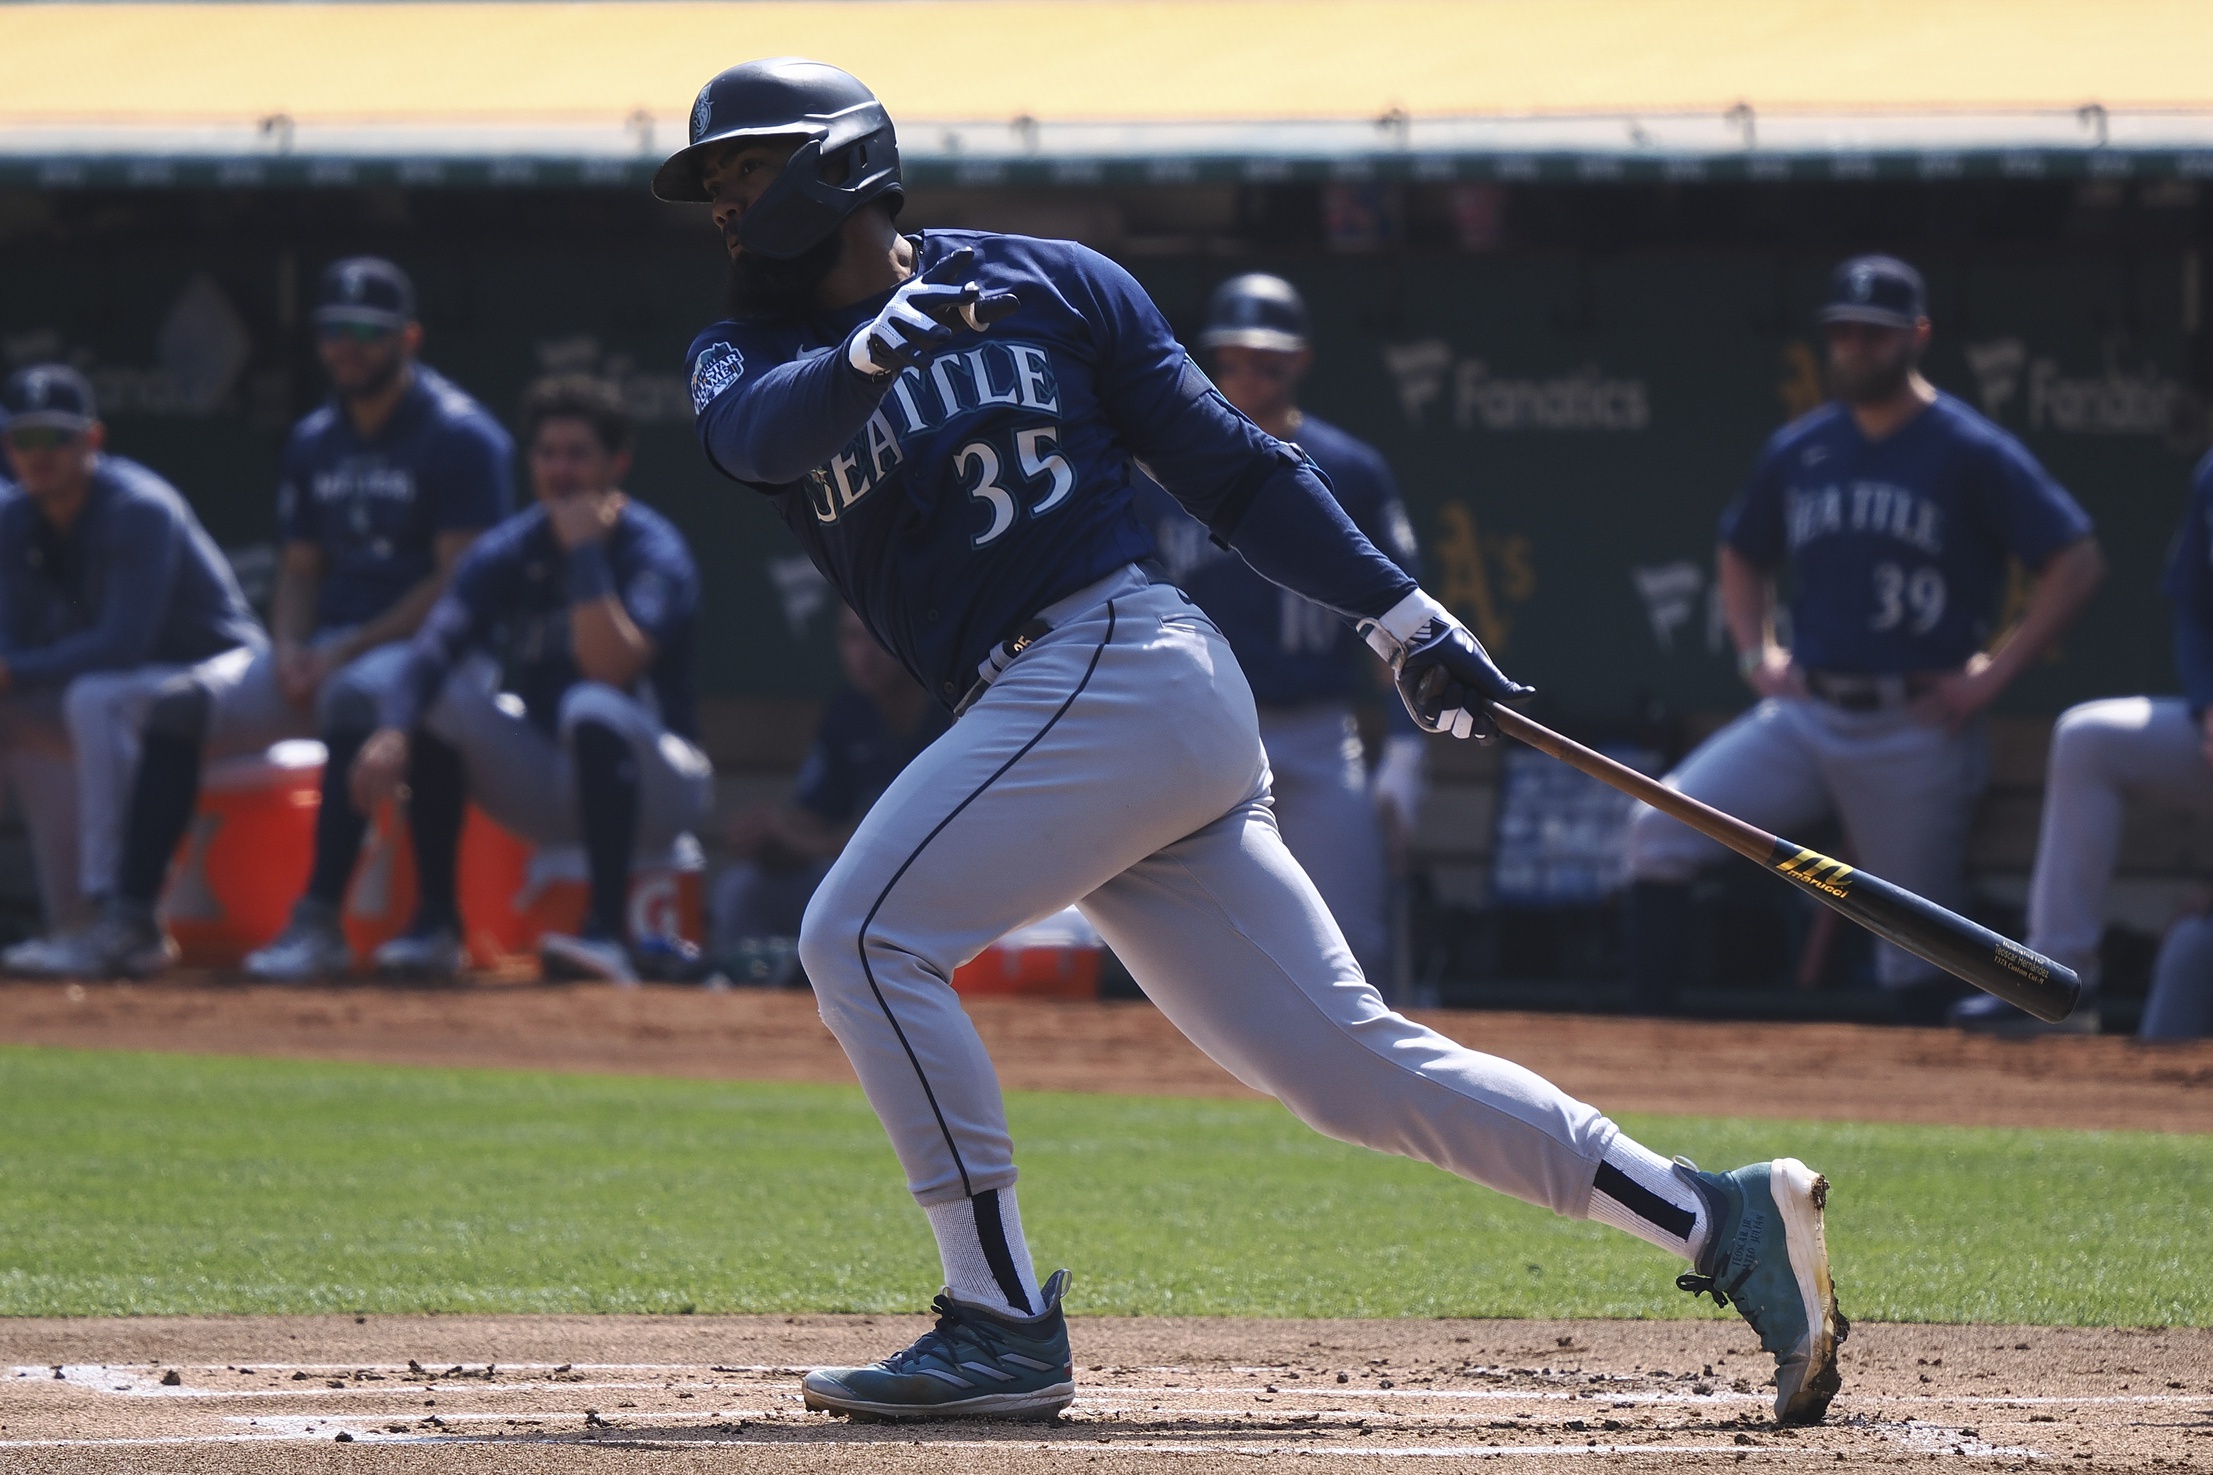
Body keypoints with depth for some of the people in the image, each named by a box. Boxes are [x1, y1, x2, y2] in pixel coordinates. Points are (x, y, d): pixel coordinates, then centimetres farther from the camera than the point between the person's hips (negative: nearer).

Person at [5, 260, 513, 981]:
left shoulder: (459, 438, -8)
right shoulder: (313, 442, 14)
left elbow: (459, 578, -14)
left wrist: (348, 652, -19)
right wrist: (288, 650, -5)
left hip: (420, 644, -7)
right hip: (322, 650, 7)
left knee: (356, 693, -40)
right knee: (177, 702, -13)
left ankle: (318, 921, -41)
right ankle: (130, 917, -17)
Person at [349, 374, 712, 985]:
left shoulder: (654, 552, -15)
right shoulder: (508, 551, -2)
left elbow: (612, 666, -33)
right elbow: (436, 642, -18)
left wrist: (584, 549, -29)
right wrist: (393, 730, -36)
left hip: (662, 790, -5)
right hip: (545, 789, 5)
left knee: (594, 709, -35)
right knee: (438, 691, -15)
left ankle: (610, 935, -41)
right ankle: (434, 918, -9)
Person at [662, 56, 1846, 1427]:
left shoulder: (1050, 283, 5)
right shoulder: (751, 360, 16)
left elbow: (1228, 465, 7)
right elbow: (757, 430, -9)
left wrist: (1402, 614, 2)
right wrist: (871, 351, -30)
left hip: (1122, 662, -6)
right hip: (1036, 714, 6)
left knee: (864, 935, -17)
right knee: (1351, 1063, 1)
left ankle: (1004, 1324, -16)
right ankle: (1723, 1220, 2)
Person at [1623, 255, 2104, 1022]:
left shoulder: (1973, 454, -4)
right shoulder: (1799, 451, 11)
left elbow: (2076, 563, -7)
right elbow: (1742, 555, 29)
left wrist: (1993, 673, -11)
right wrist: (1755, 654, 13)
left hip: (1916, 730, -4)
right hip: (1805, 717, 4)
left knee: (1920, 964, -1)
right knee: (1661, 828, -15)